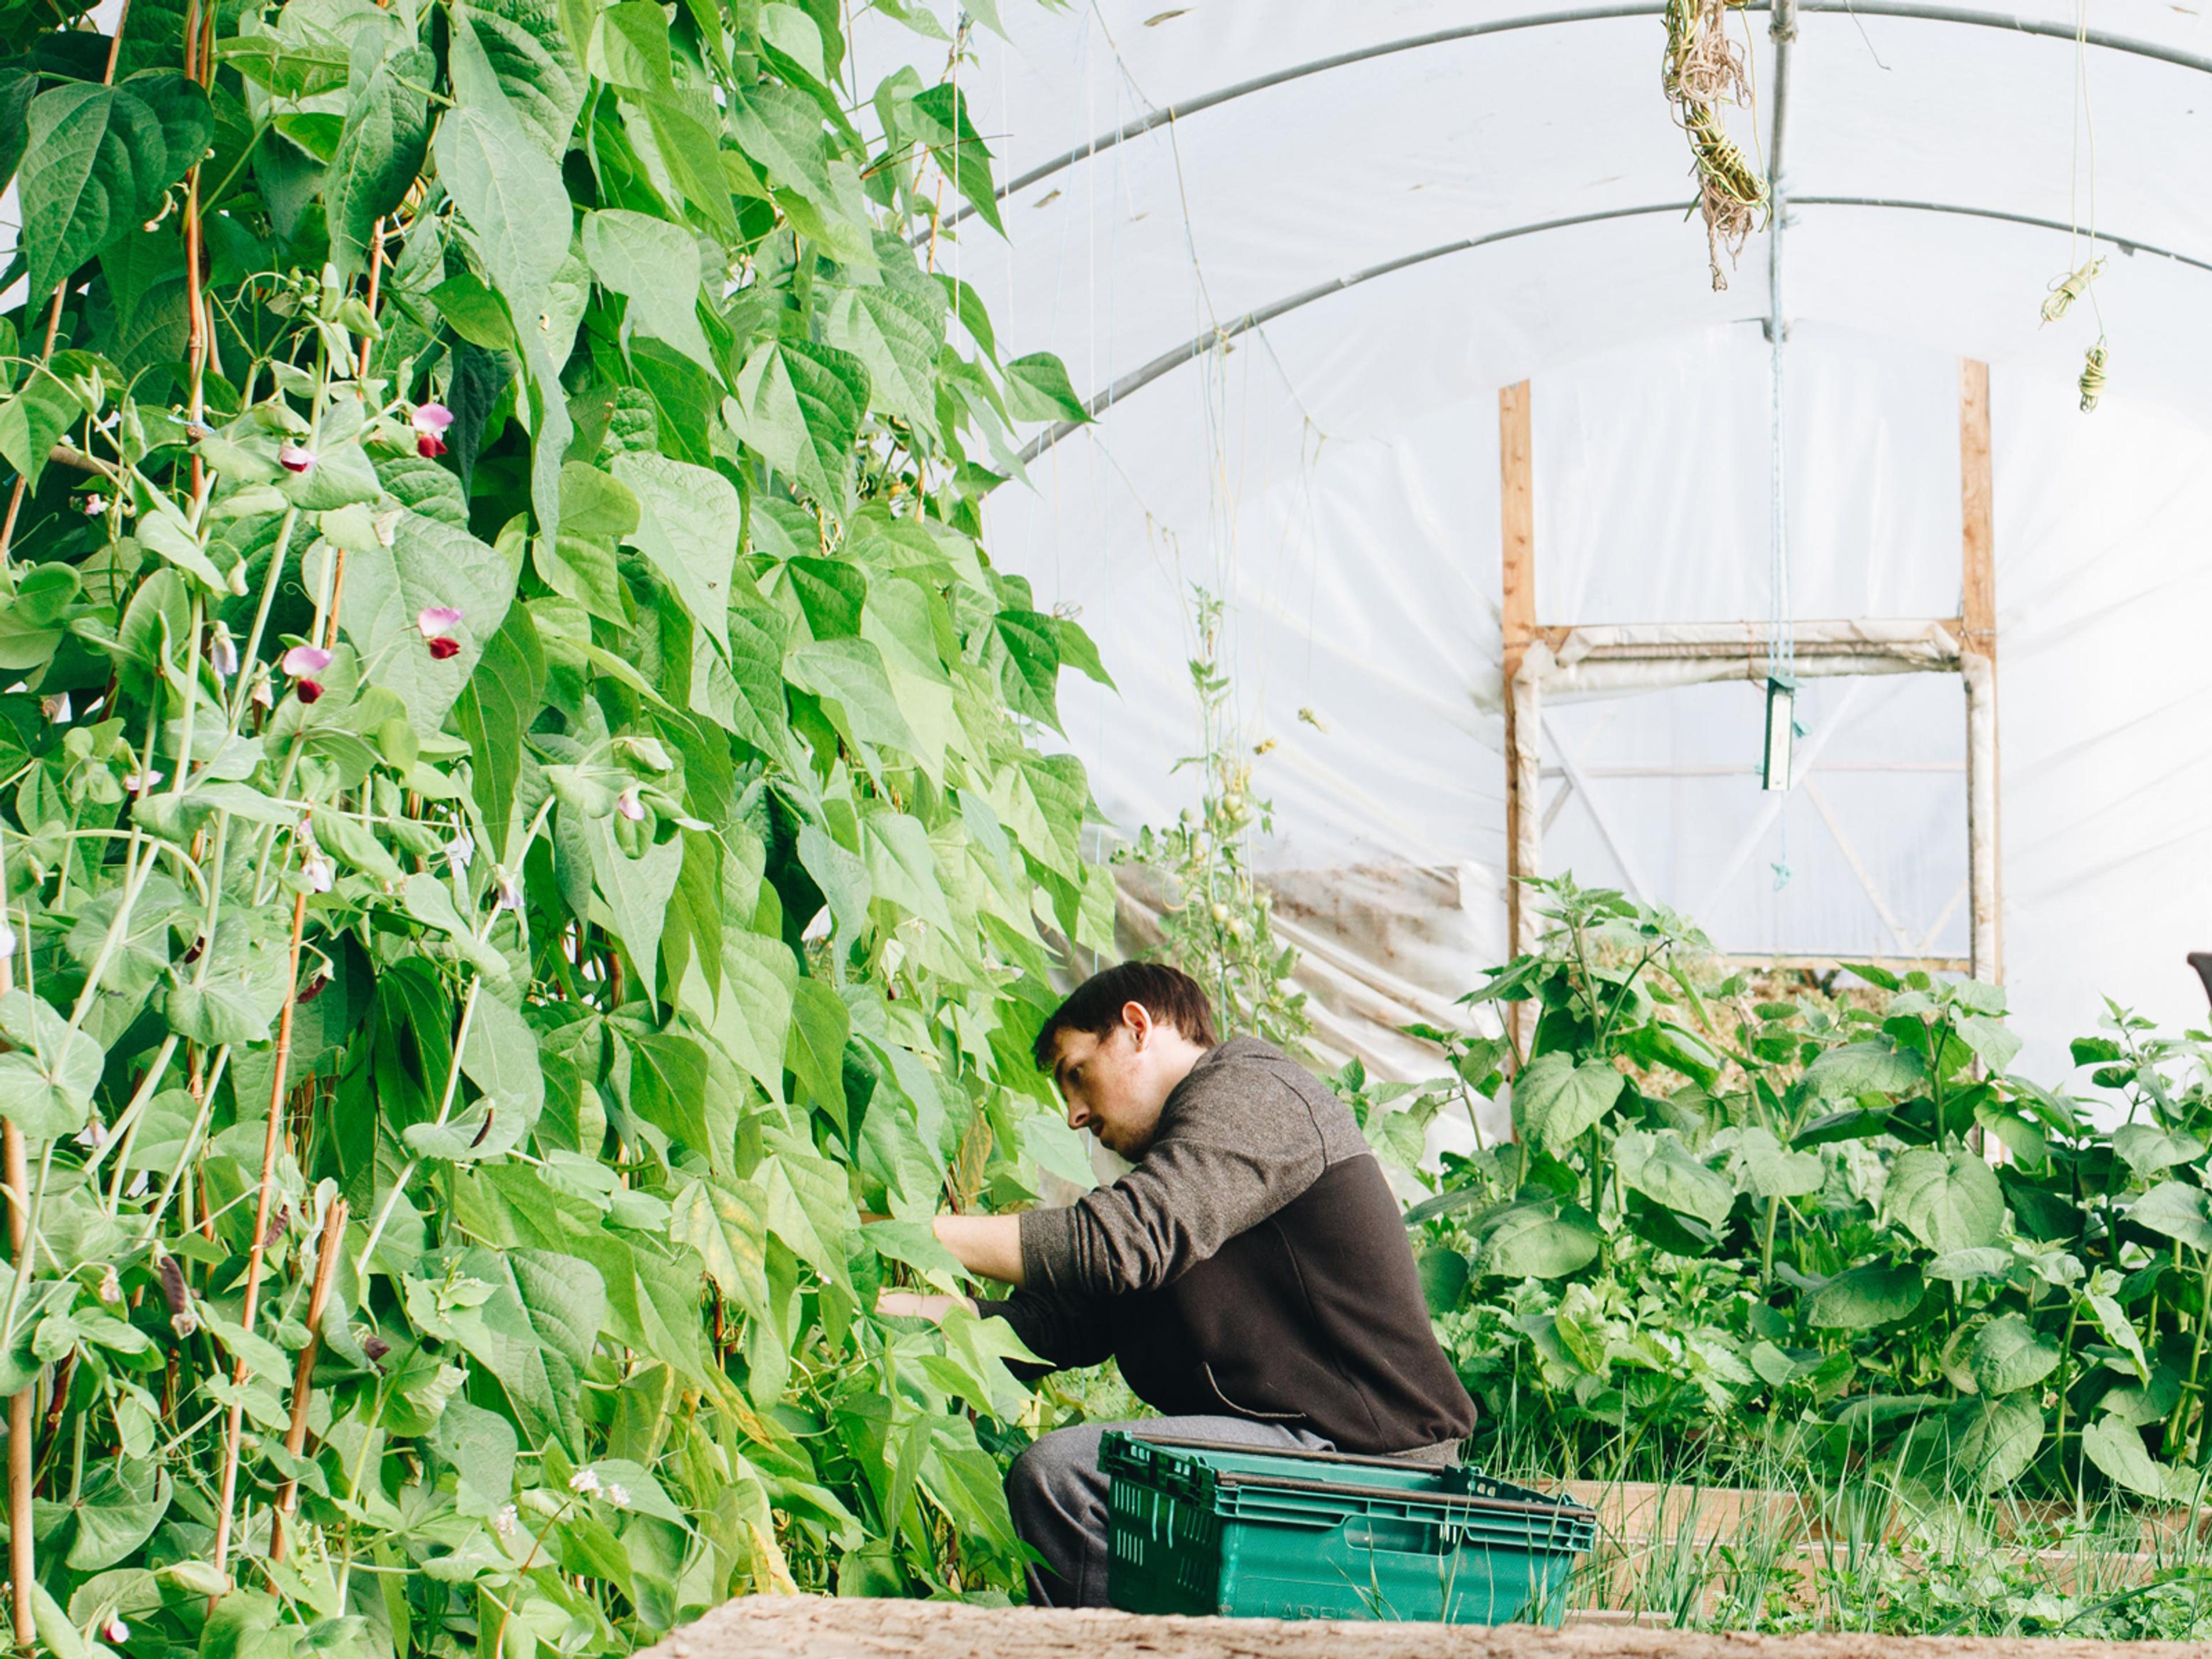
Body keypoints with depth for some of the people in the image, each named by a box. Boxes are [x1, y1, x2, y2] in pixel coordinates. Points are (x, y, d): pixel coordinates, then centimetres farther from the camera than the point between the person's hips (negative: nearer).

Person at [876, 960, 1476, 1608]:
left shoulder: (1249, 1091, -7)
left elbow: (1120, 1243, -20)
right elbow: (1063, 1323, 16)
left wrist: (914, 1233, -15)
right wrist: (896, 1309, 7)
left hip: (1360, 1452, -11)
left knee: (1060, 1474, -21)